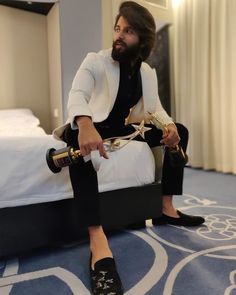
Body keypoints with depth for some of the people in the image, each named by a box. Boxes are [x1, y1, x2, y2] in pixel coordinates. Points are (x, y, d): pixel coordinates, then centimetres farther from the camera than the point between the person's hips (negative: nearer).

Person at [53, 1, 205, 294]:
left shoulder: (147, 72, 6)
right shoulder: (95, 60, -10)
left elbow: (155, 108, -1)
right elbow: (77, 94, -27)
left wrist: (170, 125, -25)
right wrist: (84, 125, -50)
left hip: (123, 129, 6)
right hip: (92, 127, -5)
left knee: (180, 131, -4)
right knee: (76, 136, -42)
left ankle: (167, 209, -3)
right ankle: (98, 242, -50)